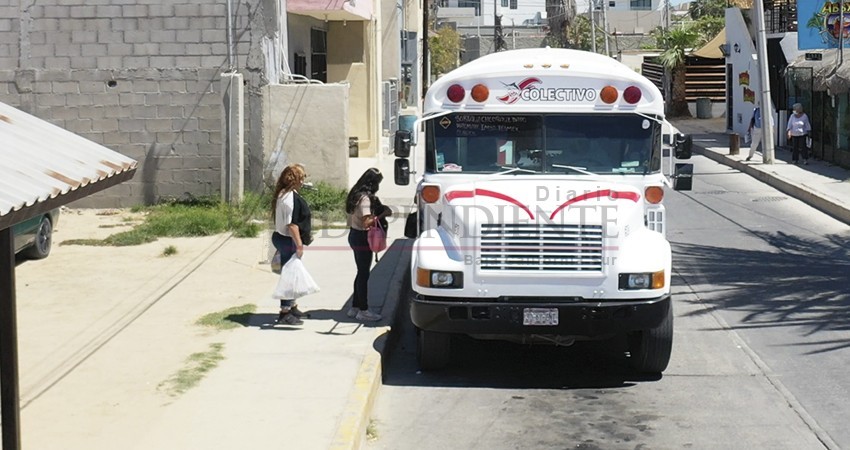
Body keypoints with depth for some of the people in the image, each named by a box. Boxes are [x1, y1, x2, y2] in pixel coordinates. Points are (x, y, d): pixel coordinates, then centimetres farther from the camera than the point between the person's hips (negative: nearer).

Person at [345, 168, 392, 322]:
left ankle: (355, 307, 23)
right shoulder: (365, 198, -20)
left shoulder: (356, 195, 9)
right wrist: (383, 214, -18)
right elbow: (367, 223, -26)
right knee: (364, 274, -1)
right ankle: (363, 311, 6)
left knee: (361, 273, 17)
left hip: (354, 235, 9)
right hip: (362, 238, -9)